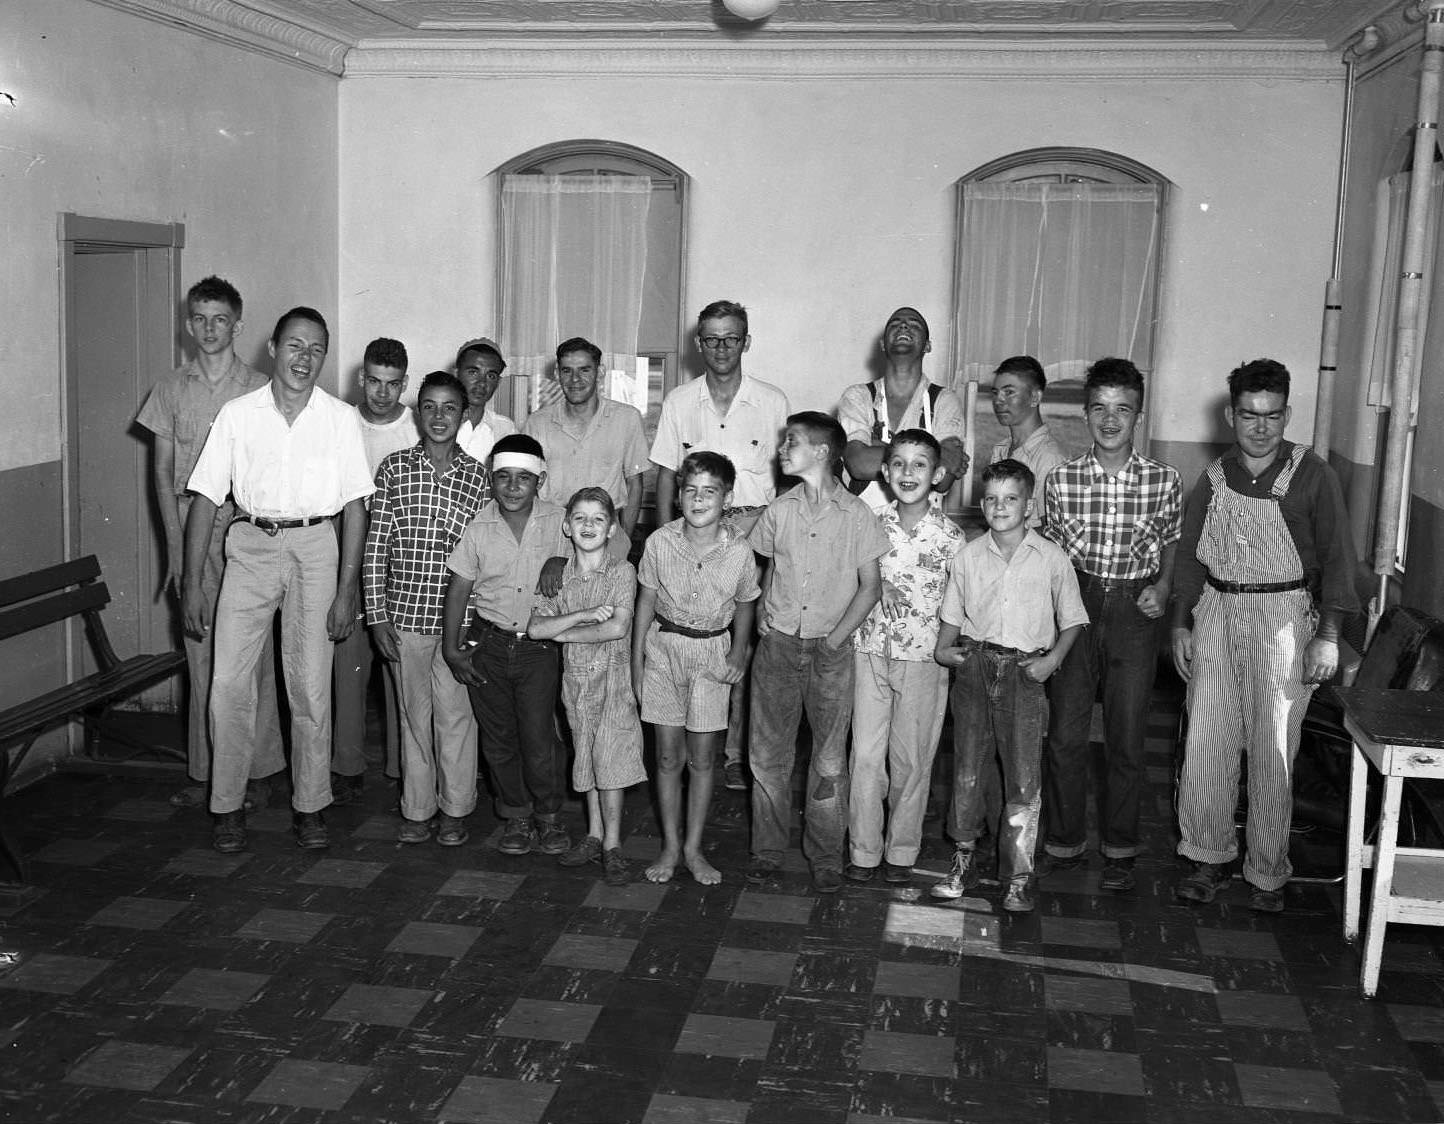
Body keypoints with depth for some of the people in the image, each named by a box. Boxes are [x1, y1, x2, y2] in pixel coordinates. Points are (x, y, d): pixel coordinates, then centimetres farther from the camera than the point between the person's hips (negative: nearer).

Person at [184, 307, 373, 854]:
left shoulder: (340, 418, 0)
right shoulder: (237, 414, 2)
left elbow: (354, 505, 0)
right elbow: (206, 497, 2)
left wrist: (346, 589, -5)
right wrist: (192, 582, -3)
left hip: (315, 546, -1)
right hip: (251, 544, 1)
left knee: (311, 686, 2)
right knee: (228, 681, -4)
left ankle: (309, 805, 15)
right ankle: (228, 805, 10)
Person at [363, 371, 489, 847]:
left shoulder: (477, 475, 2)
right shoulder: (394, 467, 1)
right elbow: (376, 544, 1)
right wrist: (377, 615, -4)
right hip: (405, 613, 0)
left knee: (456, 713, 5)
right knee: (414, 713, 10)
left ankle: (455, 808, 20)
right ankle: (417, 808, 22)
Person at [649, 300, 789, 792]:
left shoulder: (772, 401, 3)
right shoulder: (679, 402, 7)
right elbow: (666, 477, 9)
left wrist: (761, 517, -4)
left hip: (753, 535, -1)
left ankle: (734, 751, 7)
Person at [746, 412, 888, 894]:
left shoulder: (856, 514, -5)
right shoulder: (779, 510, 3)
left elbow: (870, 586, -2)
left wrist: (835, 636, -8)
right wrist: (764, 615, 5)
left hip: (831, 649, -2)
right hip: (778, 645, 3)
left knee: (829, 758, 4)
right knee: (768, 754, 6)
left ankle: (826, 857, 16)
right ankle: (768, 849, 20)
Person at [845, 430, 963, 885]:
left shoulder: (950, 536, -6)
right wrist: (847, 635, 2)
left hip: (924, 659, -1)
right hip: (870, 653, 2)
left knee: (911, 760, 8)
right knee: (865, 755, 3)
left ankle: (901, 851, 24)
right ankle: (863, 851, 16)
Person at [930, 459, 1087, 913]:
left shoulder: (1051, 558, -2)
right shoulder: (969, 556, 4)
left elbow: (1071, 619, 5)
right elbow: (952, 613, 14)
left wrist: (1052, 659, -8)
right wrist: (943, 648, -3)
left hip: (1025, 671, -2)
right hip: (974, 665, 2)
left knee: (1023, 778, -2)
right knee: (966, 768, 8)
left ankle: (1019, 875, 8)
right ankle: (963, 861, 22)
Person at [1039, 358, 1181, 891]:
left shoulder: (1164, 479, -4)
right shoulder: (1061, 478, -4)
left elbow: (1173, 542, 11)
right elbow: (1048, 551, 5)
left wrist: (1162, 585, -5)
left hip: (1135, 612, 0)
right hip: (1076, 606, 0)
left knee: (1127, 738, 7)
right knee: (1065, 733, 5)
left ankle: (1119, 848, 22)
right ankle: (1065, 841, 21)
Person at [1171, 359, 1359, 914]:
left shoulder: (1312, 476, -4)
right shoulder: (1214, 477, 6)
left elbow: (1336, 557, -3)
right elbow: (1189, 554, 11)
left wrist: (1328, 636, -9)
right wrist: (1181, 624, 5)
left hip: (1282, 615, -3)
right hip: (1216, 614, 3)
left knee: (1273, 752, 0)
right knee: (1205, 743, 3)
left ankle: (1267, 872, 13)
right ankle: (1210, 856, 18)